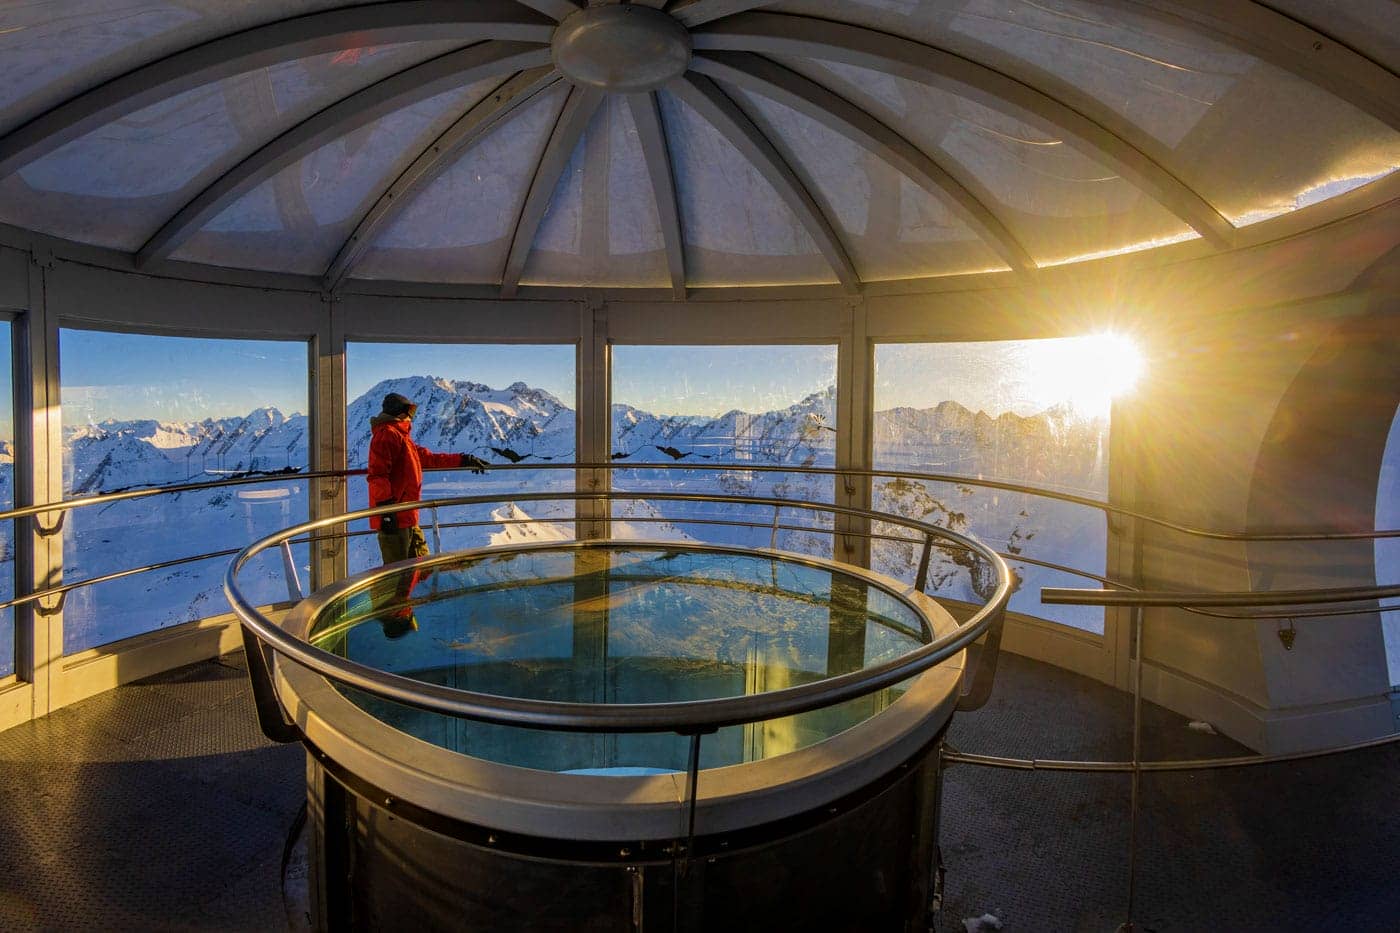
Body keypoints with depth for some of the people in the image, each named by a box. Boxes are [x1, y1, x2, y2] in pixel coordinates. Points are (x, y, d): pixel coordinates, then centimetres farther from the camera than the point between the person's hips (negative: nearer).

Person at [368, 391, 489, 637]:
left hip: (408, 517, 10)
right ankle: (393, 620, 5)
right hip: (394, 518, -10)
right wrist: (385, 507, -24)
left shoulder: (401, 436, 22)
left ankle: (400, 614, 27)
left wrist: (463, 460, 31)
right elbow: (378, 474, -18)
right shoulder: (387, 433, -9)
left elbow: (429, 457, 30)